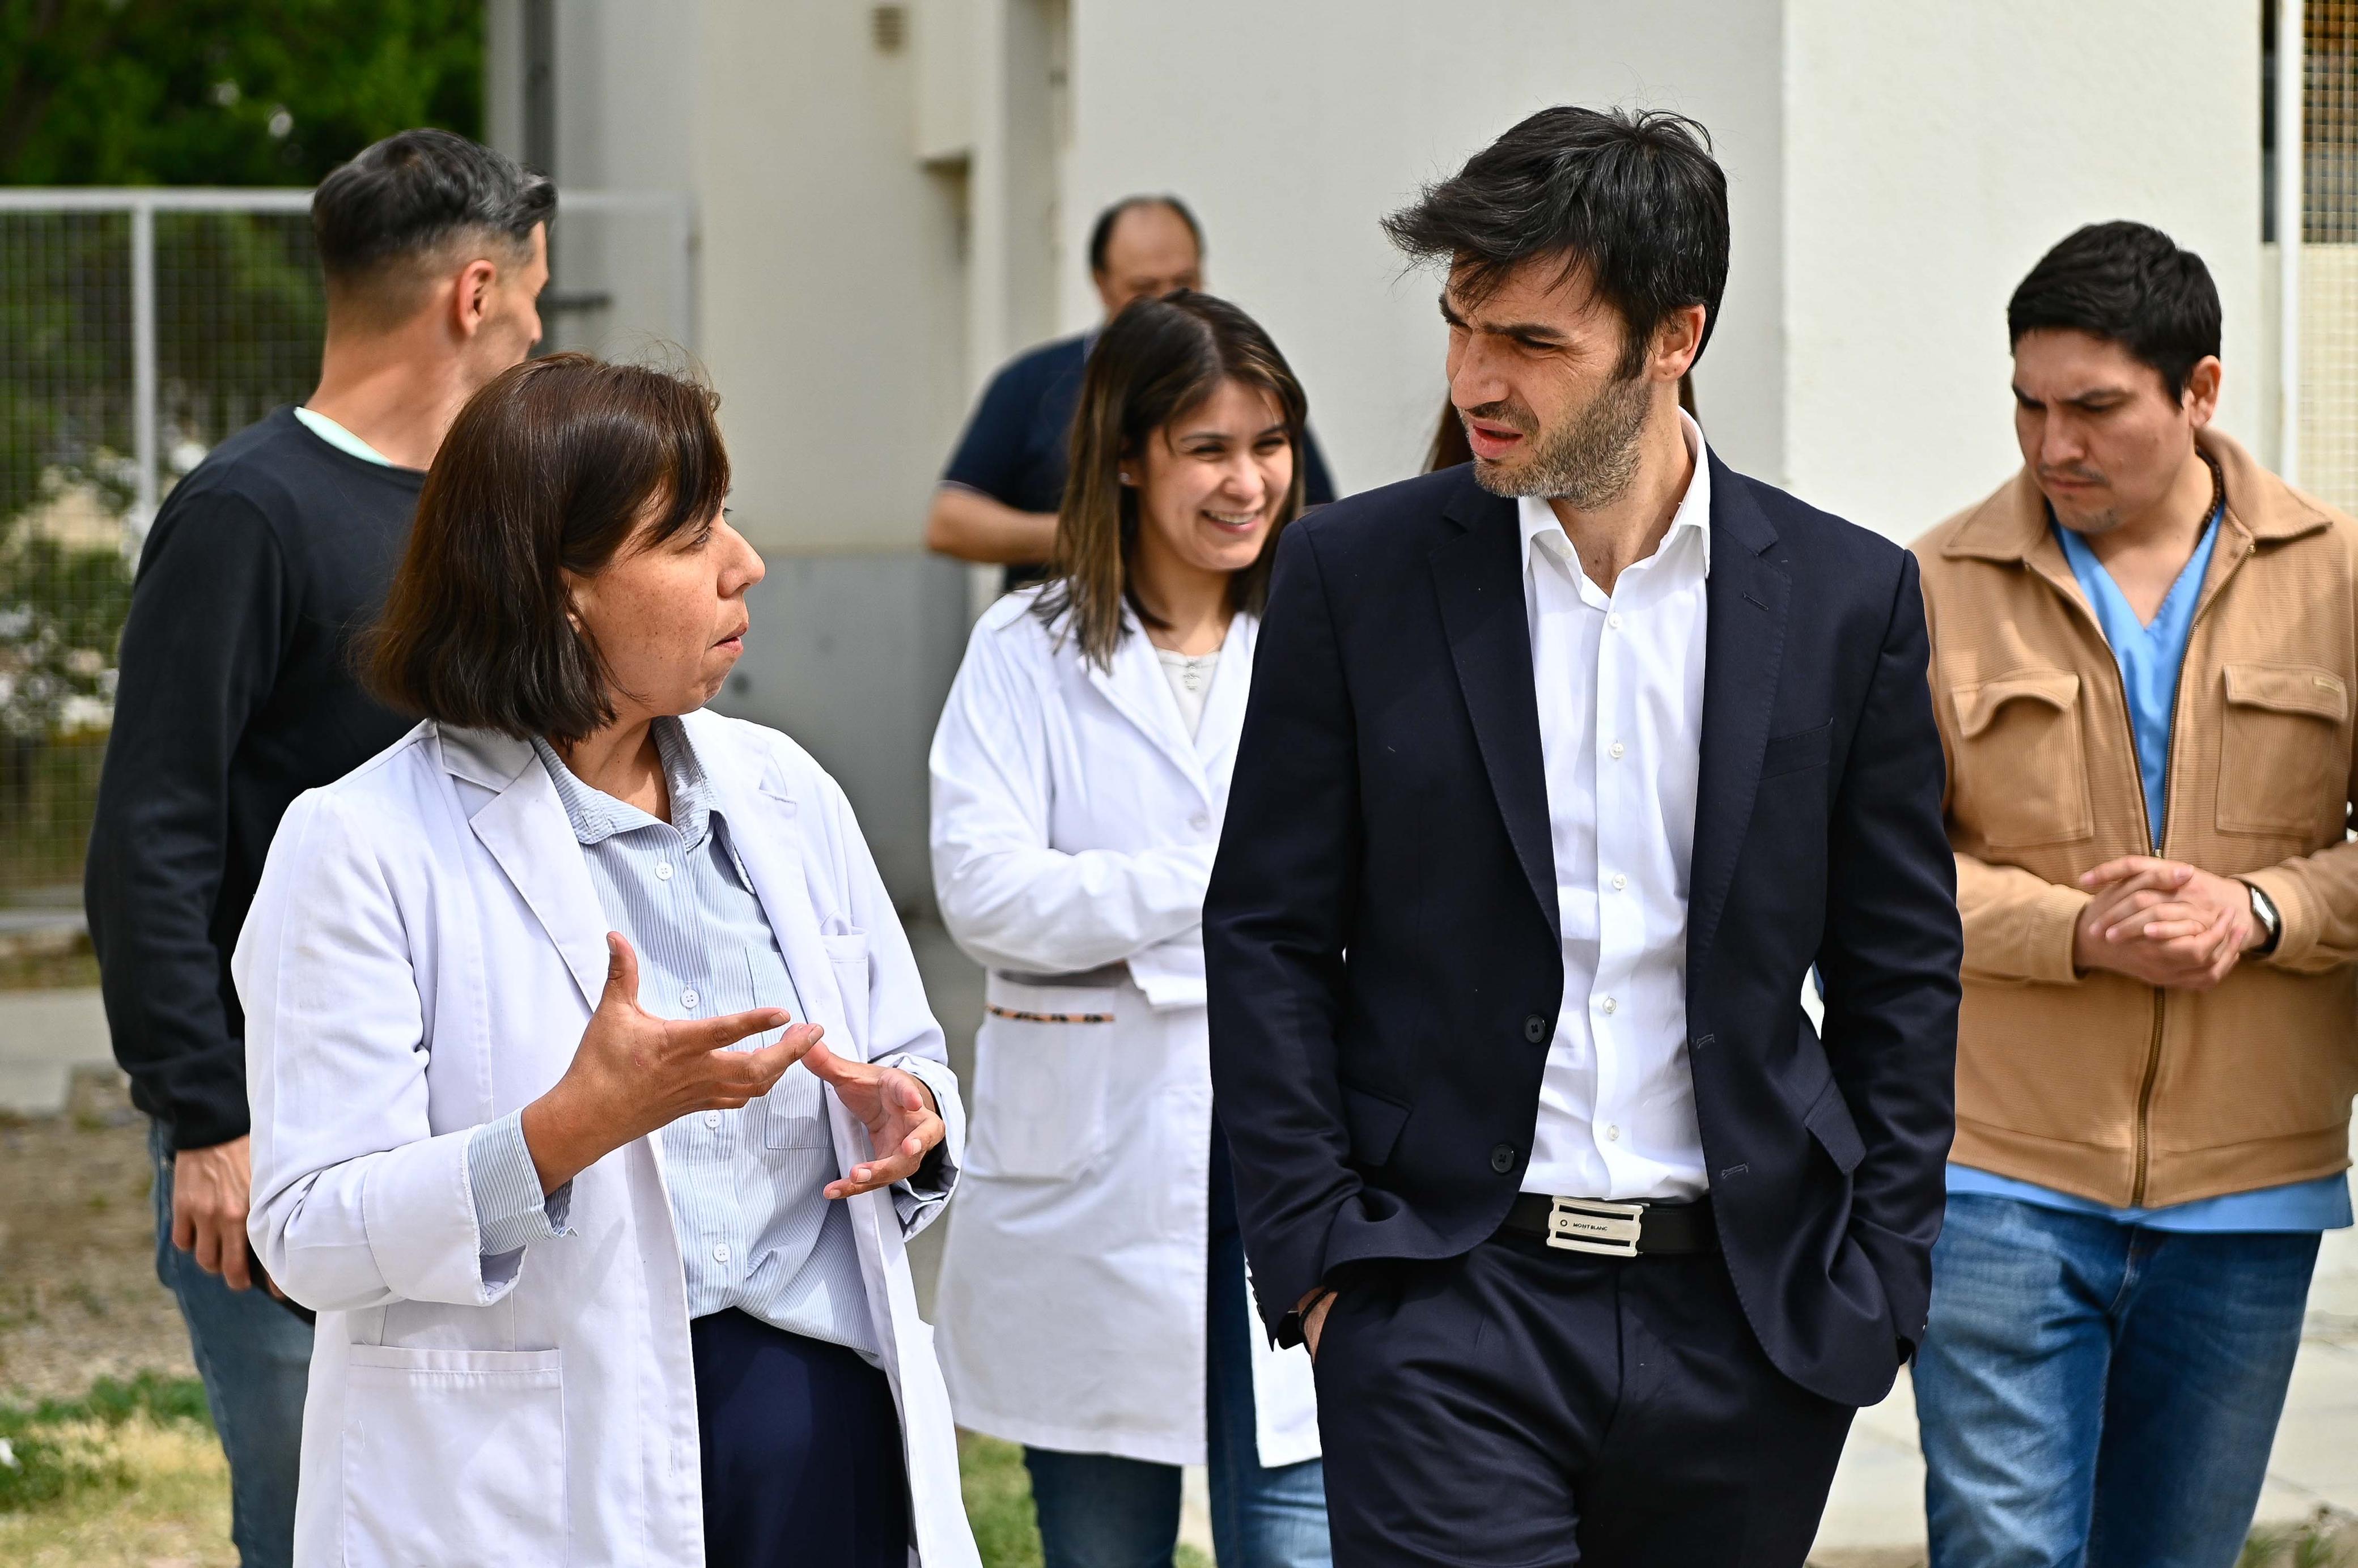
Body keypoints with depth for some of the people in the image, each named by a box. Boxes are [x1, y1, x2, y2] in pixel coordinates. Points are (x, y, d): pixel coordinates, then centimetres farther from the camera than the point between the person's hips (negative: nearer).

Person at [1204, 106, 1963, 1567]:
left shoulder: (1846, 597, 3)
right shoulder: (1359, 575, 1)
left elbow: (1903, 969, 8)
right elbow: (1270, 937, 3)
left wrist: (1877, 1284, 3)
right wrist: (1316, 1255, -4)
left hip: (1744, 1326, 2)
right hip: (1447, 1316, -1)